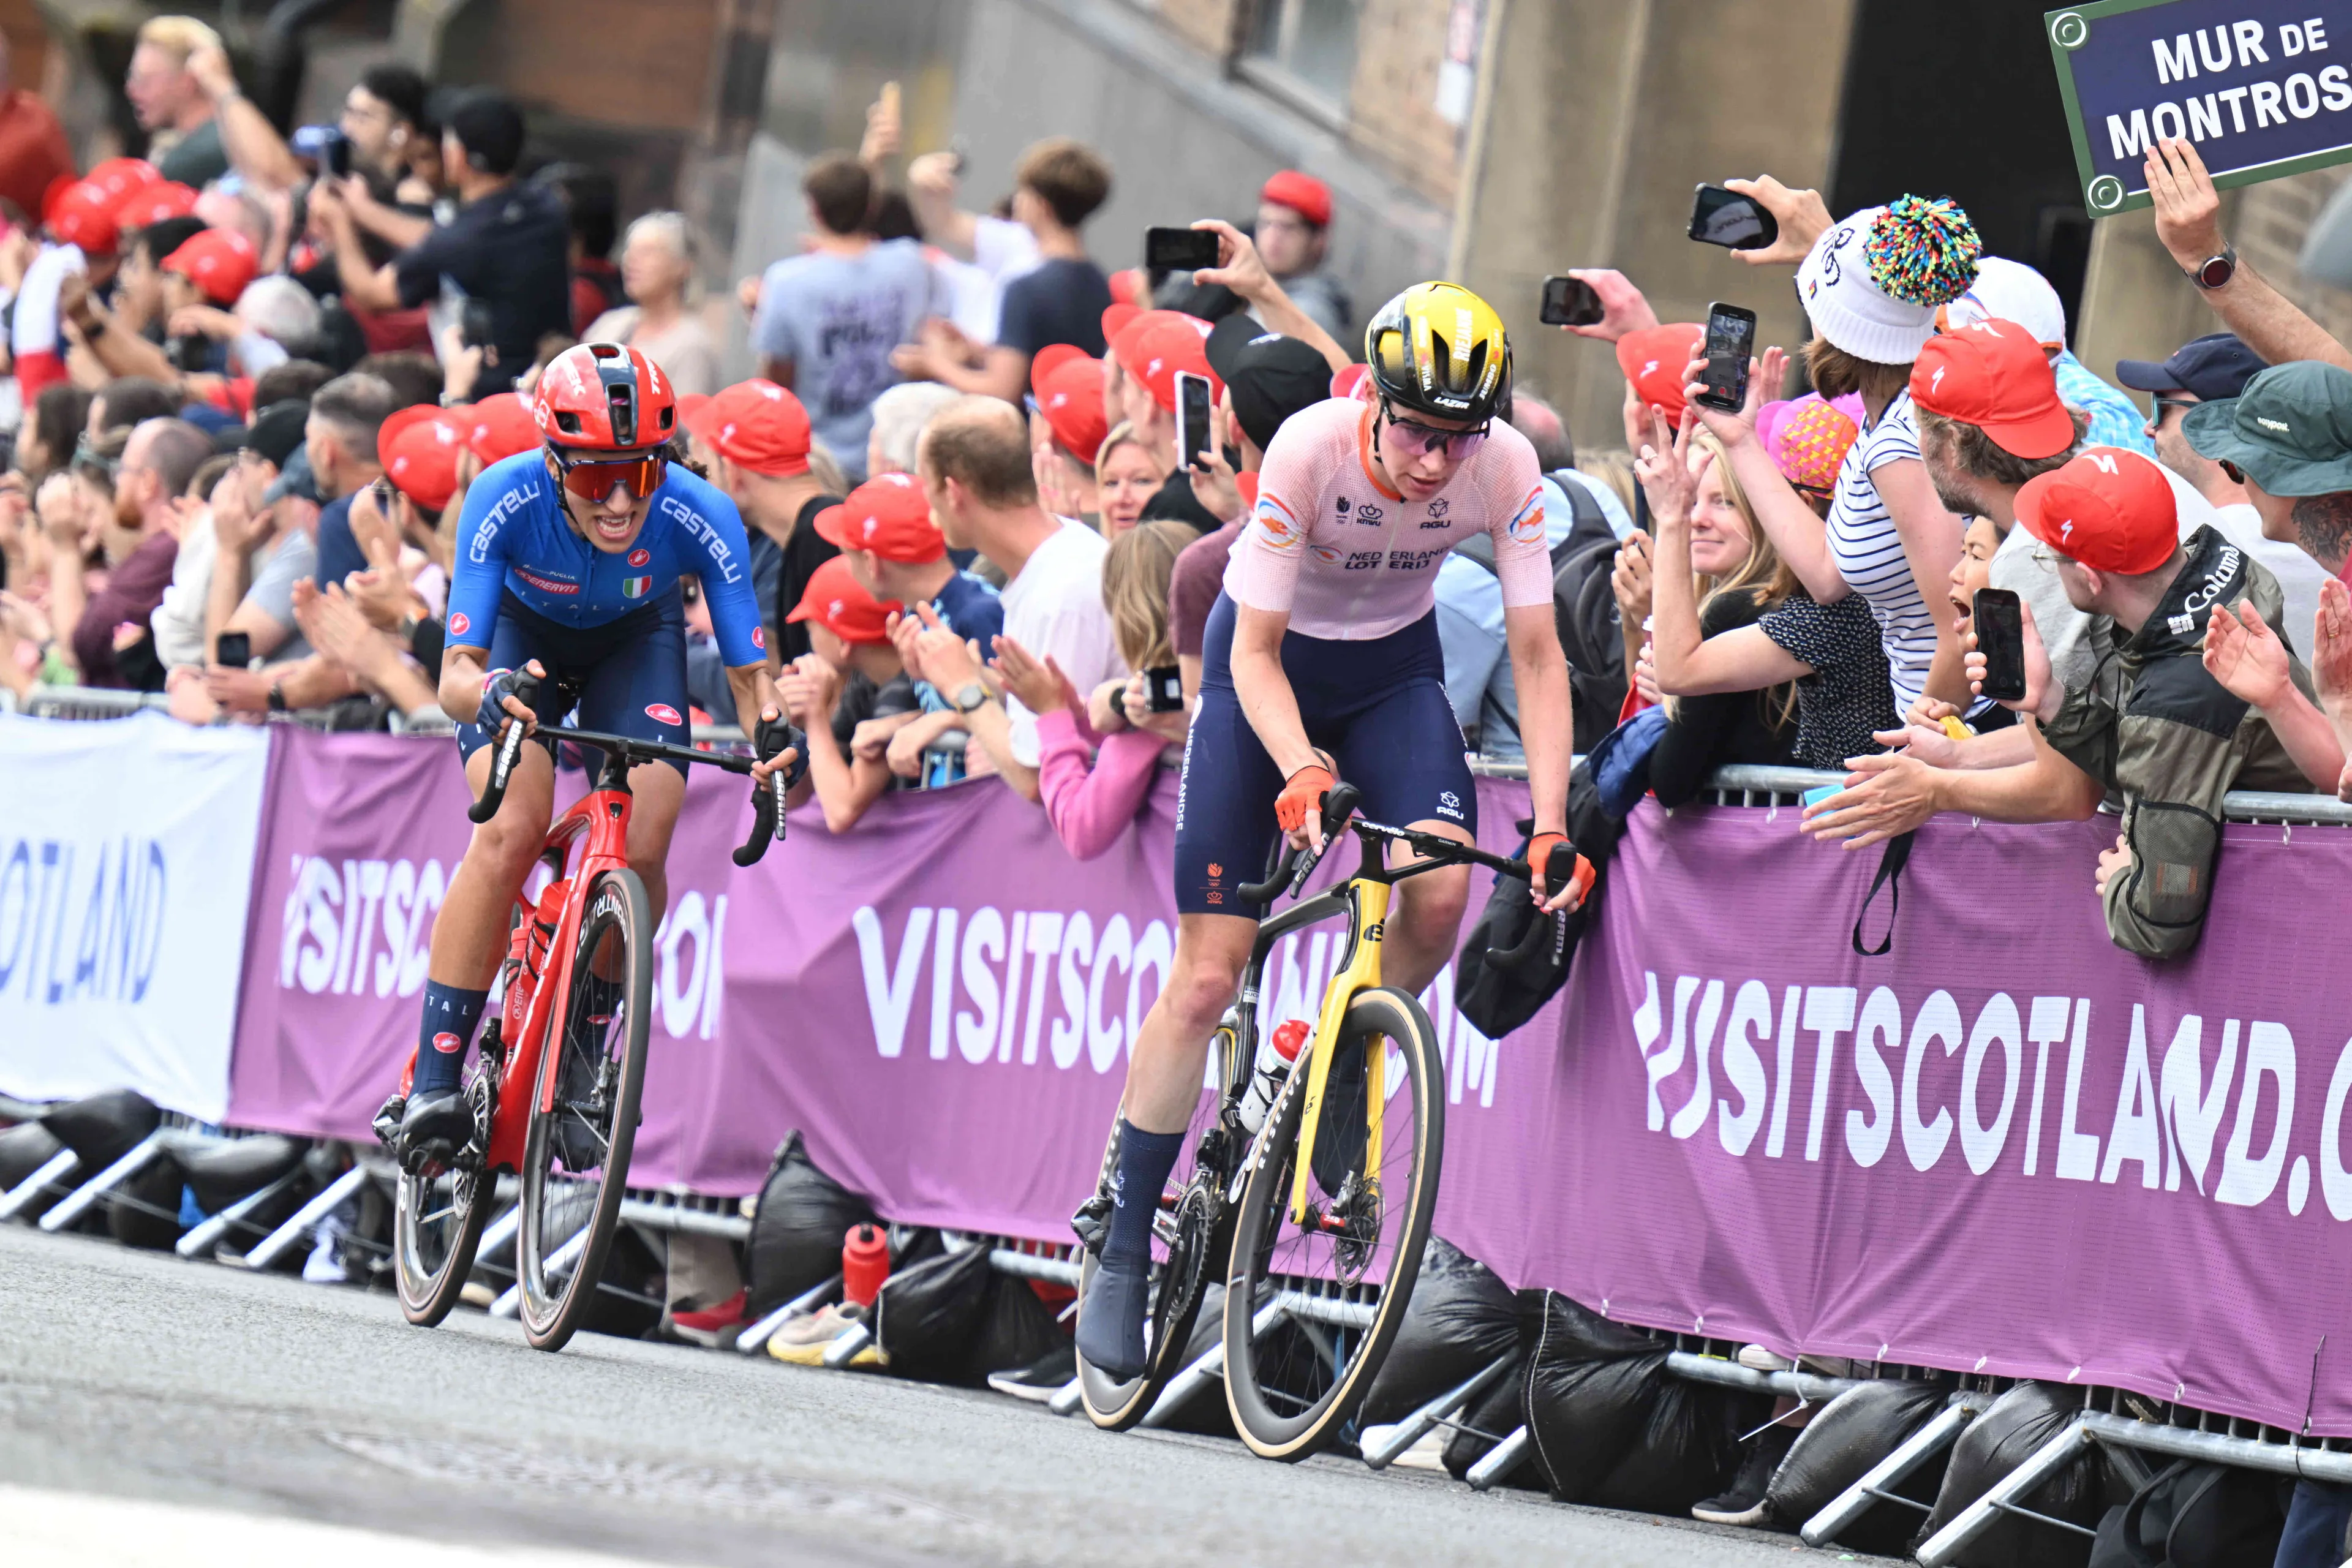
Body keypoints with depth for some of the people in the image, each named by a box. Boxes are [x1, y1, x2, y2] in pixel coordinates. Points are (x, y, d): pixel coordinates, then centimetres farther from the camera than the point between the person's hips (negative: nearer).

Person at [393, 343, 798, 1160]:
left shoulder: (701, 518, -34)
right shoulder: (505, 499, -36)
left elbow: (749, 674, -25)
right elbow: (456, 673, -36)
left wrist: (774, 734, -48)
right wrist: (488, 693, -59)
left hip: (635, 639, 1)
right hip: (523, 633, -1)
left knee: (641, 849, -19)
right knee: (512, 832, -24)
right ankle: (434, 1080, -19)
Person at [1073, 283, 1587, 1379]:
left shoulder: (1507, 469, -23)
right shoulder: (1312, 449, -31)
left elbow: (1537, 655, -19)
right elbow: (1256, 651, -26)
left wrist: (1550, 826, -29)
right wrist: (1303, 774, -43)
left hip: (1393, 672, 2)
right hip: (1268, 668, -2)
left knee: (1442, 886, -28)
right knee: (1206, 977, -7)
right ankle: (1121, 1250, 4)